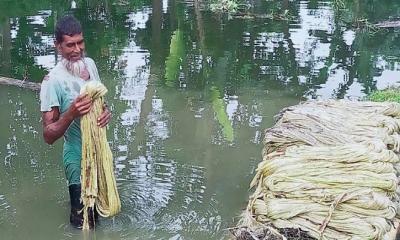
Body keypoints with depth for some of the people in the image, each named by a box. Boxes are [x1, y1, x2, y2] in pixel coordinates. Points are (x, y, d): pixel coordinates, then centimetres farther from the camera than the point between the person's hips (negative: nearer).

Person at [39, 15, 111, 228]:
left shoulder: (90, 64, -3)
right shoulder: (53, 81, -22)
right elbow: (48, 136, -20)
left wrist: (106, 112, -11)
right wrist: (71, 114, -36)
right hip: (78, 157, -6)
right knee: (85, 222, 8)